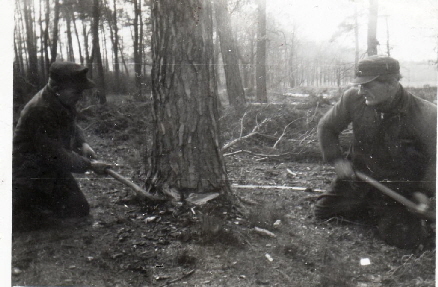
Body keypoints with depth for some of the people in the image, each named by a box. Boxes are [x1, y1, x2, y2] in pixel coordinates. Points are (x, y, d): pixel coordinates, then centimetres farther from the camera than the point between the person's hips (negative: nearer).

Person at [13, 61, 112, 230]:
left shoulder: (64, 102, -5)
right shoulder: (39, 110, -32)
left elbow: (71, 125, 15)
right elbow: (56, 154, -31)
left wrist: (82, 143, -5)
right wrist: (89, 165, -28)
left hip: (54, 172, 8)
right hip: (30, 176, -8)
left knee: (79, 211, 9)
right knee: (23, 222, -10)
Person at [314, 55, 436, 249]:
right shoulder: (353, 98, -13)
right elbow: (326, 126, 4)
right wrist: (337, 159, -5)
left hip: (398, 187, -3)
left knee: (405, 238, -19)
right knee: (323, 212, 3)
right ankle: (371, 208, 23)